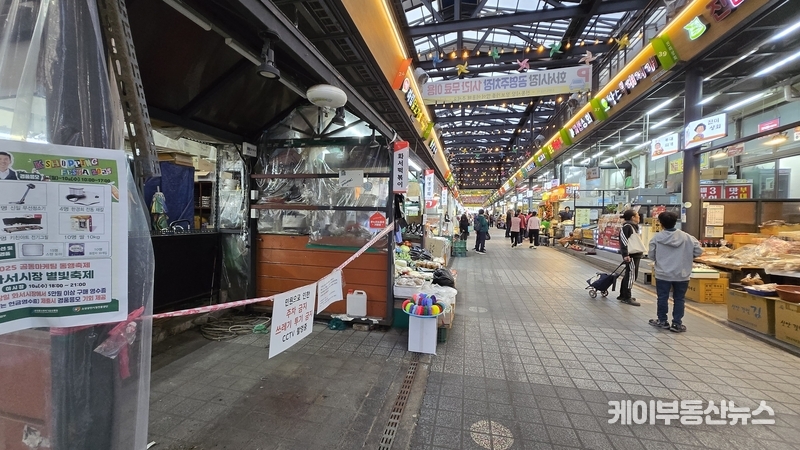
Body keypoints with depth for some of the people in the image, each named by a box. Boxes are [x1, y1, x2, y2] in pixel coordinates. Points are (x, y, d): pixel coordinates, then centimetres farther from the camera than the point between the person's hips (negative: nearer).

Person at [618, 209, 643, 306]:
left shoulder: (634, 226, 18)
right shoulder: (626, 226, -13)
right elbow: (624, 241, -20)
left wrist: (639, 253, 21)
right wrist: (626, 255, -26)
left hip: (635, 254, 10)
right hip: (630, 255, -10)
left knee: (629, 275, 14)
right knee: (631, 275, -6)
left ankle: (623, 295, 23)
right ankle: (627, 297, 1)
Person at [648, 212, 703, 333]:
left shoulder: (657, 237, -10)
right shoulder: (686, 237, -5)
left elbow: (651, 255, -5)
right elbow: (699, 251, 0)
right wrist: (687, 257, 17)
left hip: (663, 274, -1)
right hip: (682, 274, 2)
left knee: (662, 298, 10)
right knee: (679, 299, 12)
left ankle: (662, 321, 22)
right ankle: (677, 324, 15)